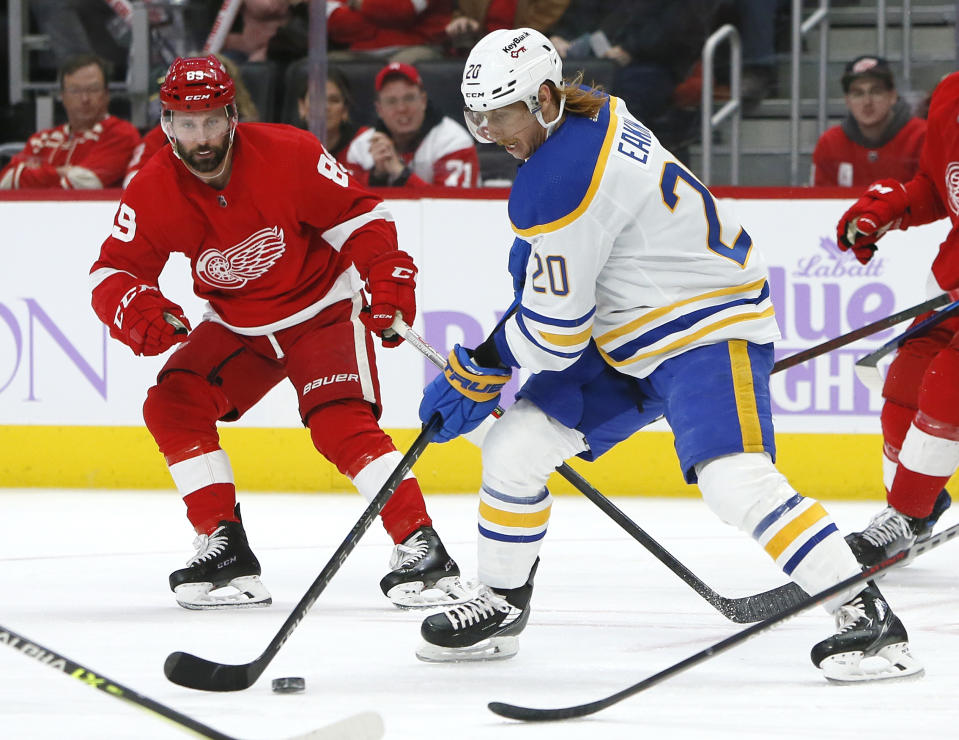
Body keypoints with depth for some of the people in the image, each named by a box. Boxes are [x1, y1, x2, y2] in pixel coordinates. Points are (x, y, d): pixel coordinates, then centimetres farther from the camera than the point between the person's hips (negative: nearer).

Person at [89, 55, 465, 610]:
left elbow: (359, 216, -14)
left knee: (341, 425, -24)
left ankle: (421, 546, -20)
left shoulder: (289, 154, -23)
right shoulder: (153, 192, -14)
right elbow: (113, 272, -11)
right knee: (174, 405, -12)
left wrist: (390, 281, -28)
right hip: (237, 328, 5)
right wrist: (136, 310, -34)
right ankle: (226, 551, -6)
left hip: (322, 309, -5)